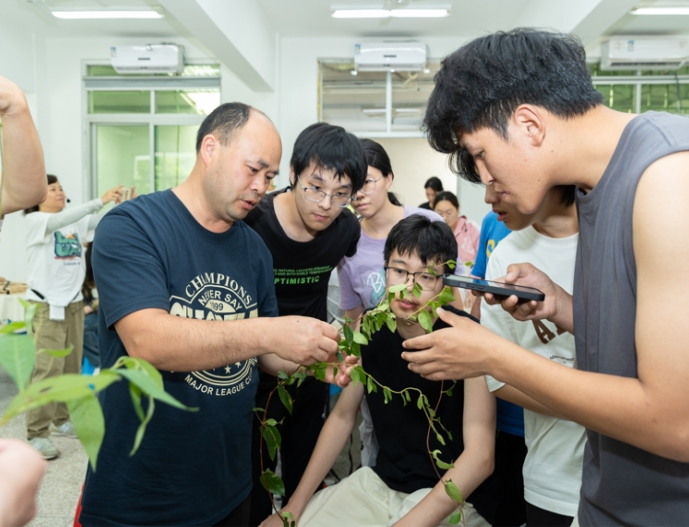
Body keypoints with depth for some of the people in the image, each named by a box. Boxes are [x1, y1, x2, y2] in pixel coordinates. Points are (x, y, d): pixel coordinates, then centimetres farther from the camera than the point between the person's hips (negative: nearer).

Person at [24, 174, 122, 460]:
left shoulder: (76, 221, 9)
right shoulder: (35, 220, -8)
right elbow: (61, 220, -28)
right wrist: (100, 200, -35)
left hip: (74, 303, 6)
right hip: (49, 305, -6)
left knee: (71, 368, 12)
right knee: (48, 369, -9)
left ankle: (60, 420, 26)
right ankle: (37, 434, 0)